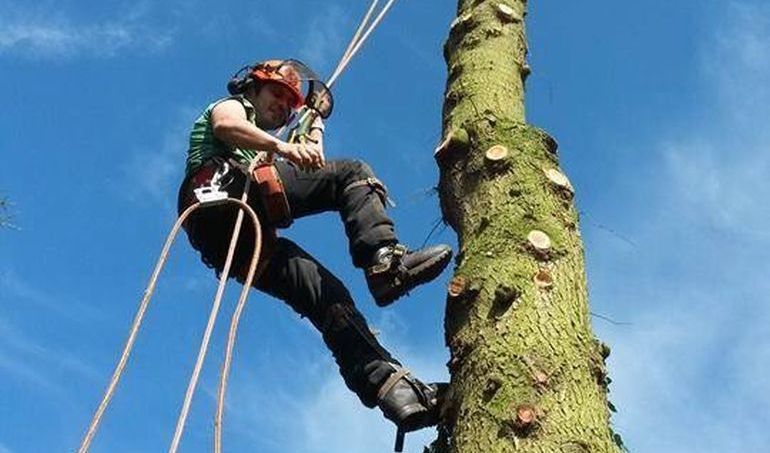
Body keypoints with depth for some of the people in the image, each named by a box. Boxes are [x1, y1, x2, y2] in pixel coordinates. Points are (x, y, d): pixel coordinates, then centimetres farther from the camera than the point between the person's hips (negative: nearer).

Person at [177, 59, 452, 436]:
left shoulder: (258, 145, 47)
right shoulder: (233, 105, 26)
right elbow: (226, 125, -3)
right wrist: (281, 146, -18)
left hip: (230, 238, 7)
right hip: (228, 187, -7)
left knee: (327, 295, -7)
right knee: (353, 174, -12)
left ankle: (391, 388, -20)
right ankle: (385, 258, -37)